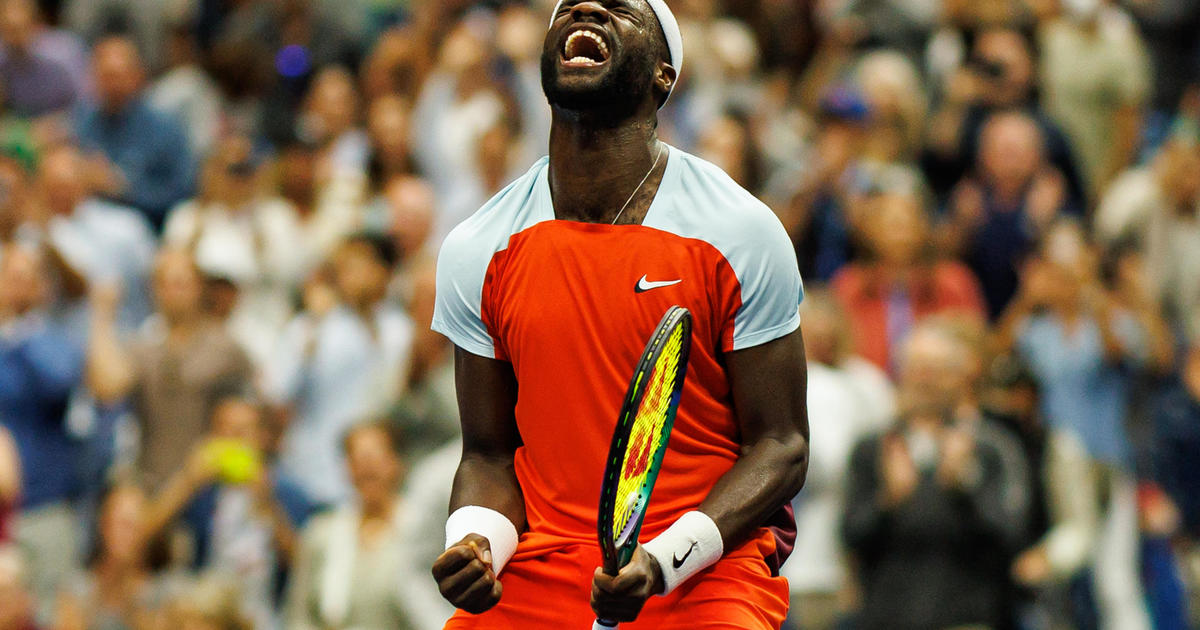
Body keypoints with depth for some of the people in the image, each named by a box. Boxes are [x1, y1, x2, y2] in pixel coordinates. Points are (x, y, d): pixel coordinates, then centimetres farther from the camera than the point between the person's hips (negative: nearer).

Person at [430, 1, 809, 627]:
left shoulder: (742, 233, -3)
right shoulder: (476, 250, 6)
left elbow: (780, 446, -2)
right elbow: (489, 453, 11)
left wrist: (665, 561, -17)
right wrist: (472, 546, -11)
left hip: (706, 575, -3)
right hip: (537, 574, 3)